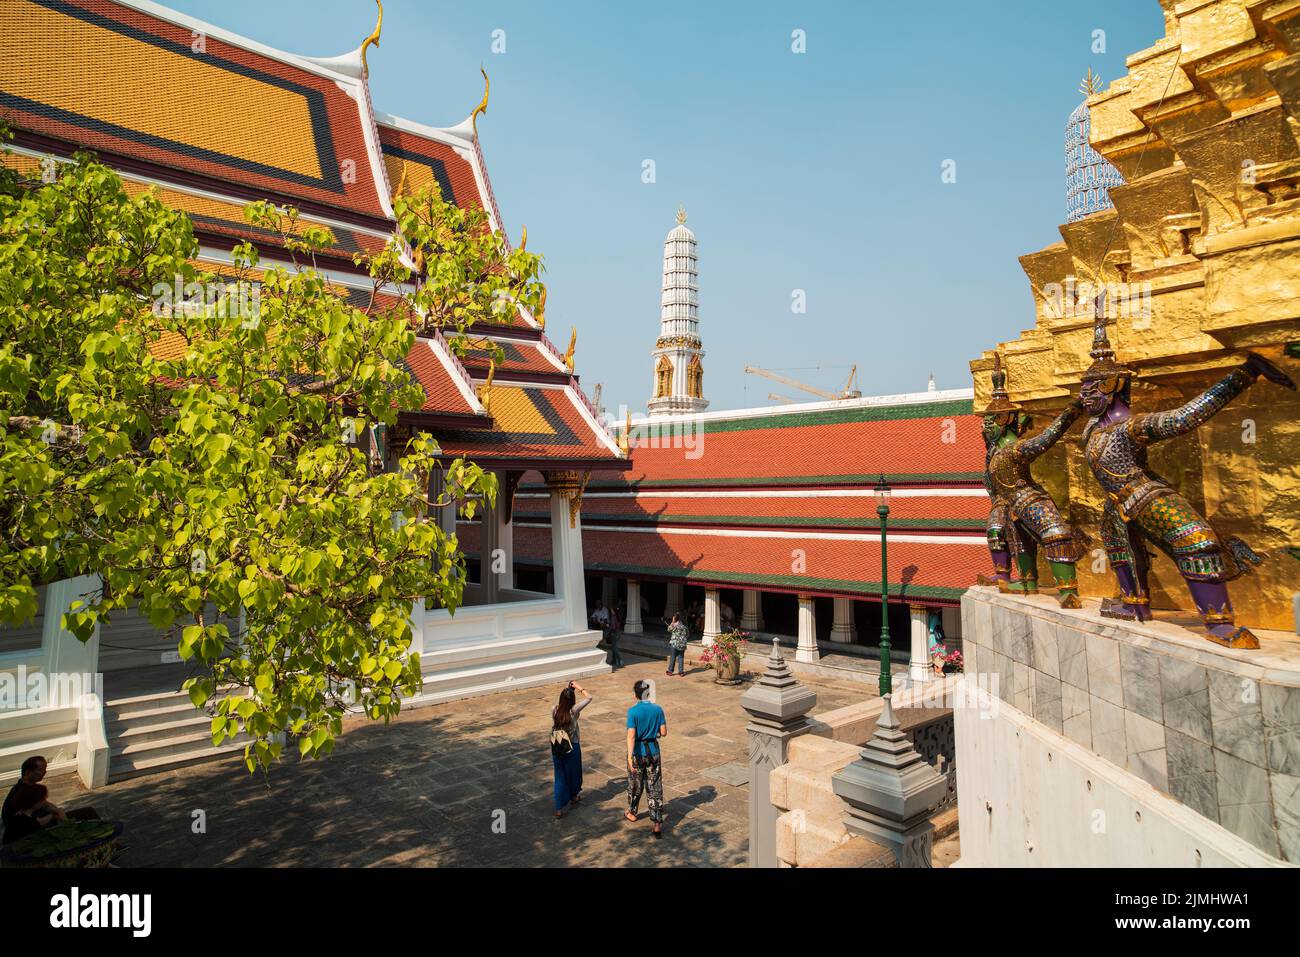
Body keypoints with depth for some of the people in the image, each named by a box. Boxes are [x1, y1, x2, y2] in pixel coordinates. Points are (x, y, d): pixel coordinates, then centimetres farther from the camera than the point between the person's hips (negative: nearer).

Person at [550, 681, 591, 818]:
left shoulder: (555, 710, -9)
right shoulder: (573, 710, -19)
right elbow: (589, 698, -10)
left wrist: (565, 689, 14)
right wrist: (579, 687, 1)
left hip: (557, 747, 3)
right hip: (572, 747, -3)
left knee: (560, 776, 11)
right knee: (573, 773, 21)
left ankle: (559, 808, 8)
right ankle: (573, 796, 44)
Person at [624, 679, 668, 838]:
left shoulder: (633, 711, -16)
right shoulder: (657, 709, -7)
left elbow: (631, 735, -22)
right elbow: (663, 732, -4)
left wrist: (630, 757, -23)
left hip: (638, 753, -2)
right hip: (653, 752, 2)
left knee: (635, 784, 20)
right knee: (655, 787, 7)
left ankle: (632, 813, 40)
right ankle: (657, 823, 4)